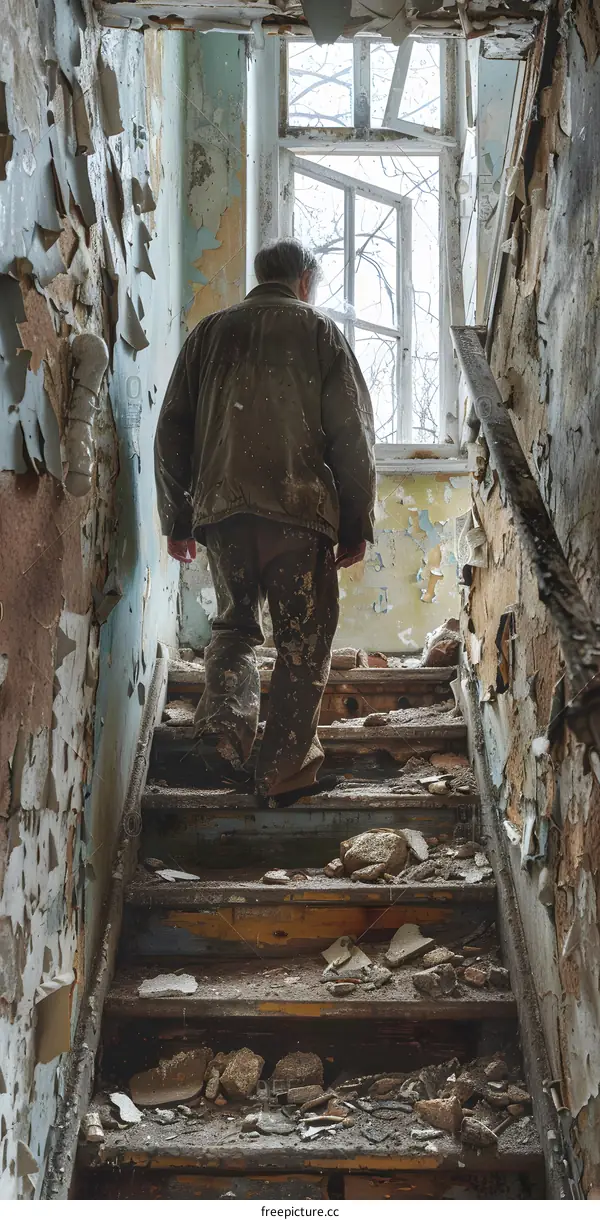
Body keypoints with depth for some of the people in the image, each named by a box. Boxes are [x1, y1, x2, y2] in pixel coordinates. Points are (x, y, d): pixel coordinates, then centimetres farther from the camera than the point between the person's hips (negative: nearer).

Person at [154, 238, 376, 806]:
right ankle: (287, 770, 4)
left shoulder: (209, 332, 16)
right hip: (298, 507, -3)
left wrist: (177, 519, 18)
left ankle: (225, 730, -1)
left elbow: (172, 432, 13)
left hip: (220, 507, 3)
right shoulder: (317, 330, 7)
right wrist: (357, 524, 5)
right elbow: (352, 432, 0)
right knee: (303, 641, 5)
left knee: (234, 624, 20)